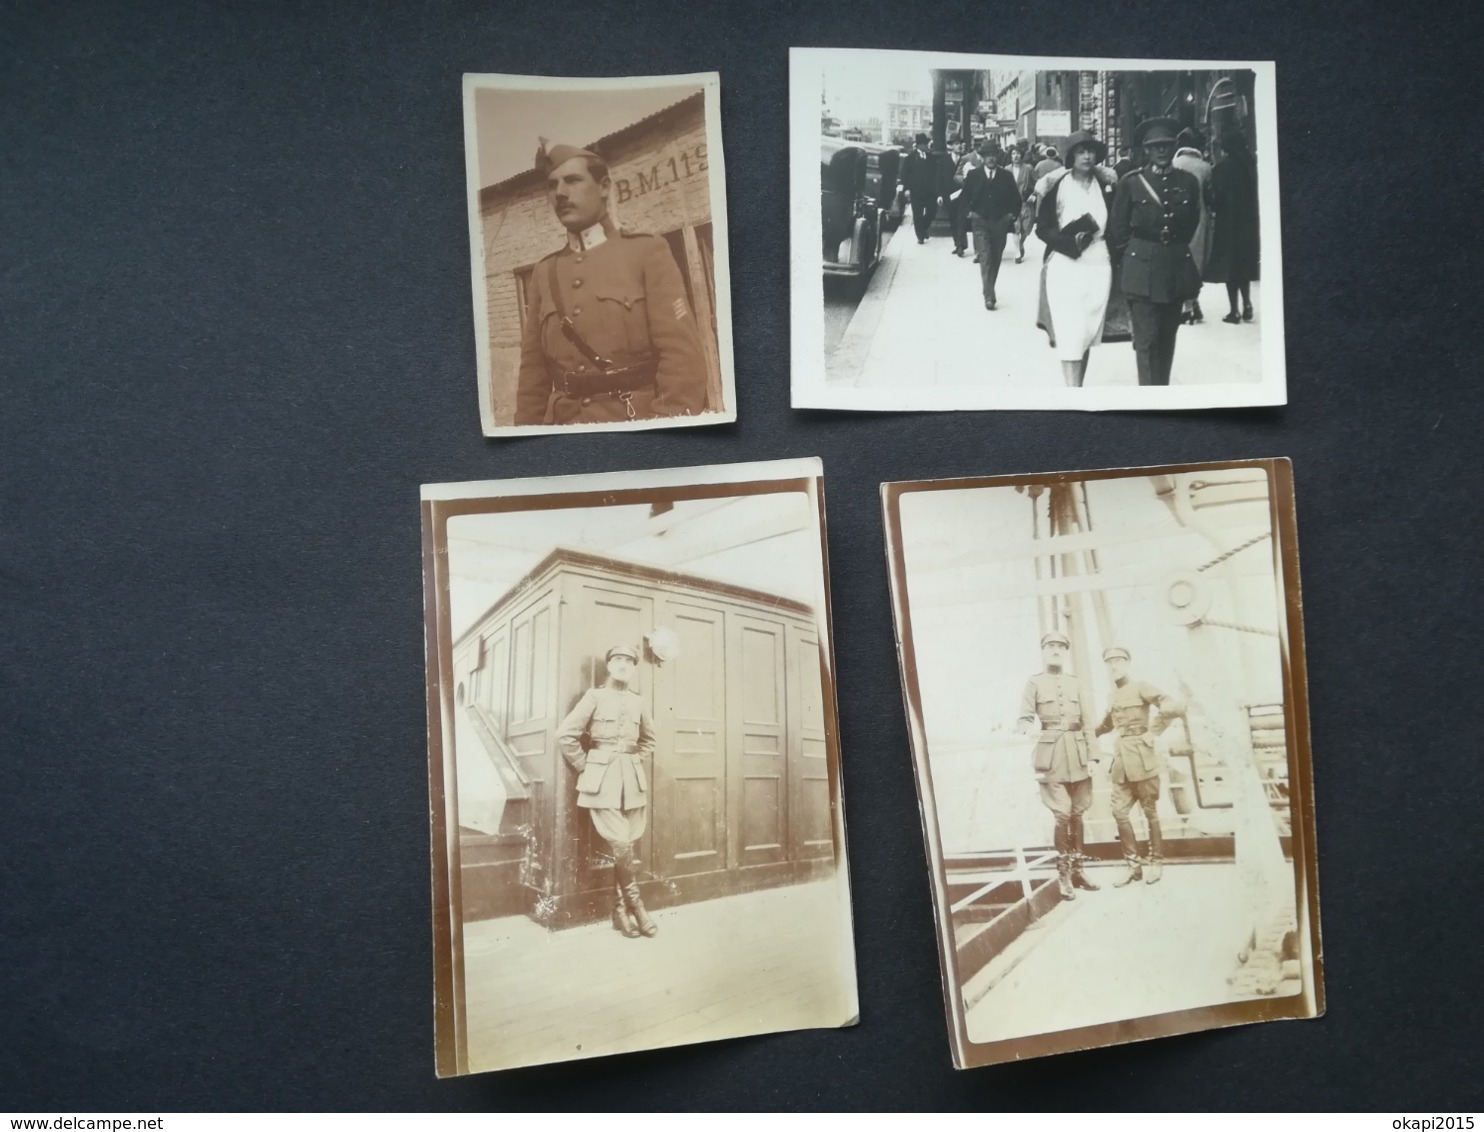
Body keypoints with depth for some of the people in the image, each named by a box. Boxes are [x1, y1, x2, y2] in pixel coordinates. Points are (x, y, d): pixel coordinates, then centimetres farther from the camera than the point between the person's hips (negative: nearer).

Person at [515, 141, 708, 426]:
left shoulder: (648, 251, -1)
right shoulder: (543, 274, 10)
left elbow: (682, 353, -9)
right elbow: (533, 371, 10)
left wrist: (671, 422, -17)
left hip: (639, 420, -4)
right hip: (564, 422, 4)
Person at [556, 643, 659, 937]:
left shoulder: (637, 701, 10)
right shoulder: (595, 696, -3)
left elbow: (648, 739, 27)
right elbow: (565, 735, -7)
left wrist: (636, 761, 14)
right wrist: (585, 767, -4)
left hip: (632, 780, 5)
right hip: (602, 779, -5)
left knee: (627, 846, 5)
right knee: (621, 845, -11)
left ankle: (620, 911, 15)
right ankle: (636, 908, 5)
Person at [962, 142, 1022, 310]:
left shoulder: (1006, 176, 4)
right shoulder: (972, 175, 1)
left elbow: (1016, 199, 11)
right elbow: (964, 196, 8)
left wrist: (1011, 214, -1)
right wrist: (968, 212, -4)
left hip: (1000, 223, 2)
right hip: (980, 222, -2)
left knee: (995, 259, 10)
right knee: (985, 257, -14)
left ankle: (989, 290, 27)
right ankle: (989, 296, -16)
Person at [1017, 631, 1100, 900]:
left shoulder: (1075, 683, 13)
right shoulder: (1034, 683, 3)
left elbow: (1088, 723, 11)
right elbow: (1023, 718, -2)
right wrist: (1031, 728, -22)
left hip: (1077, 754, 4)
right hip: (1050, 755, -4)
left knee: (1077, 813, 9)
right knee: (1061, 814, -7)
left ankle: (1077, 868, 20)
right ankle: (1063, 874, 3)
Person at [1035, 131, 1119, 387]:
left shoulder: (1106, 184, 8)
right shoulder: (1055, 185, -1)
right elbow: (1042, 228, -1)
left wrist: (1096, 236, -3)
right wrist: (1070, 241, -15)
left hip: (1098, 265, 3)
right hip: (1065, 265, -3)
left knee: (1089, 330, 6)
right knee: (1070, 331, -11)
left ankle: (1078, 386, 17)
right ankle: (1072, 392, -12)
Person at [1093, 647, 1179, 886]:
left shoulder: (1140, 687, -6)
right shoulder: (1113, 696, 14)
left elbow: (1171, 707, -18)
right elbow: (1106, 725, 31)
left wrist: (1152, 732, -14)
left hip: (1141, 756, -6)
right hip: (1122, 758, 6)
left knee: (1150, 811, 4)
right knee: (1119, 812, 1)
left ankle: (1156, 862, 15)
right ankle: (1134, 864, 10)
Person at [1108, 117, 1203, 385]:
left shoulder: (1188, 182, 6)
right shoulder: (1131, 182, -2)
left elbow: (1192, 224, 17)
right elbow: (1118, 230, 1)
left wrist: (1176, 250, 17)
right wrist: (1130, 259, 3)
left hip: (1177, 268, 4)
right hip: (1143, 269, -3)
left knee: (1167, 336, 11)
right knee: (1146, 339, -8)